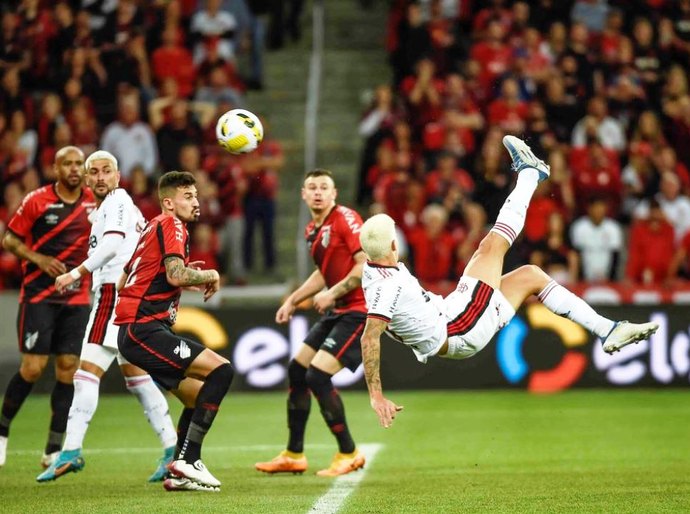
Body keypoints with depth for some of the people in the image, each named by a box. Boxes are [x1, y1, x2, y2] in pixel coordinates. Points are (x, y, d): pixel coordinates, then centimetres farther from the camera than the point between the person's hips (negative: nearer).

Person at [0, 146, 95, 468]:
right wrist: (39, 259, -14)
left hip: (76, 297, 3)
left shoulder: (94, 202, 4)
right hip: (38, 294, -3)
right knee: (33, 367, -8)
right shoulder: (37, 201, -5)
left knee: (69, 369, -2)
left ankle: (54, 450, 4)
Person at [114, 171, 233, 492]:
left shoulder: (153, 228, 23)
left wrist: (185, 280, 23)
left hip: (134, 330, 10)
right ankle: (188, 460, -17)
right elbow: (176, 275, -22)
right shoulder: (171, 225, -6)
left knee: (201, 398, 15)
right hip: (144, 330, -10)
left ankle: (180, 472, 11)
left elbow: (123, 283, 28)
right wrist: (210, 276, -3)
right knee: (221, 370, -17)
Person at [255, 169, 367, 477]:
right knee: (297, 370, 10)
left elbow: (368, 264, -21)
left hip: (358, 310, -9)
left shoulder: (345, 219, -13)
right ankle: (293, 456, 21)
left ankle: (348, 454, -4)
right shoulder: (312, 231, 13)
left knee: (318, 375, -17)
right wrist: (293, 300, 23)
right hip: (336, 312, 9)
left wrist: (332, 293, -21)